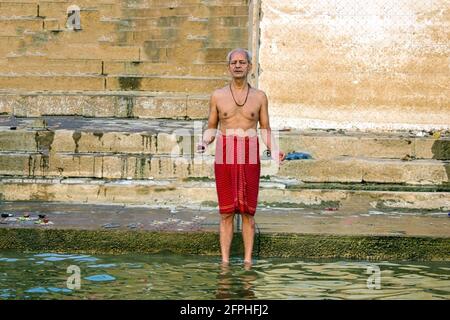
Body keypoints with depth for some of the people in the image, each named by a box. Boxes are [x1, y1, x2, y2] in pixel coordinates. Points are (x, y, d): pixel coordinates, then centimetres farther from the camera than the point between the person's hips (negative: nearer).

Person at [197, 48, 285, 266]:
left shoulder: (259, 97, 6)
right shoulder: (218, 96, 5)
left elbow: (265, 129, 10)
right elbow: (211, 128, 10)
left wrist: (274, 150, -8)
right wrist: (203, 143, -11)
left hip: (250, 158, 0)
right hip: (225, 158, 0)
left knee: (248, 212, 3)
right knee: (226, 212, 1)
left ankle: (248, 260, 8)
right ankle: (225, 260, 6)